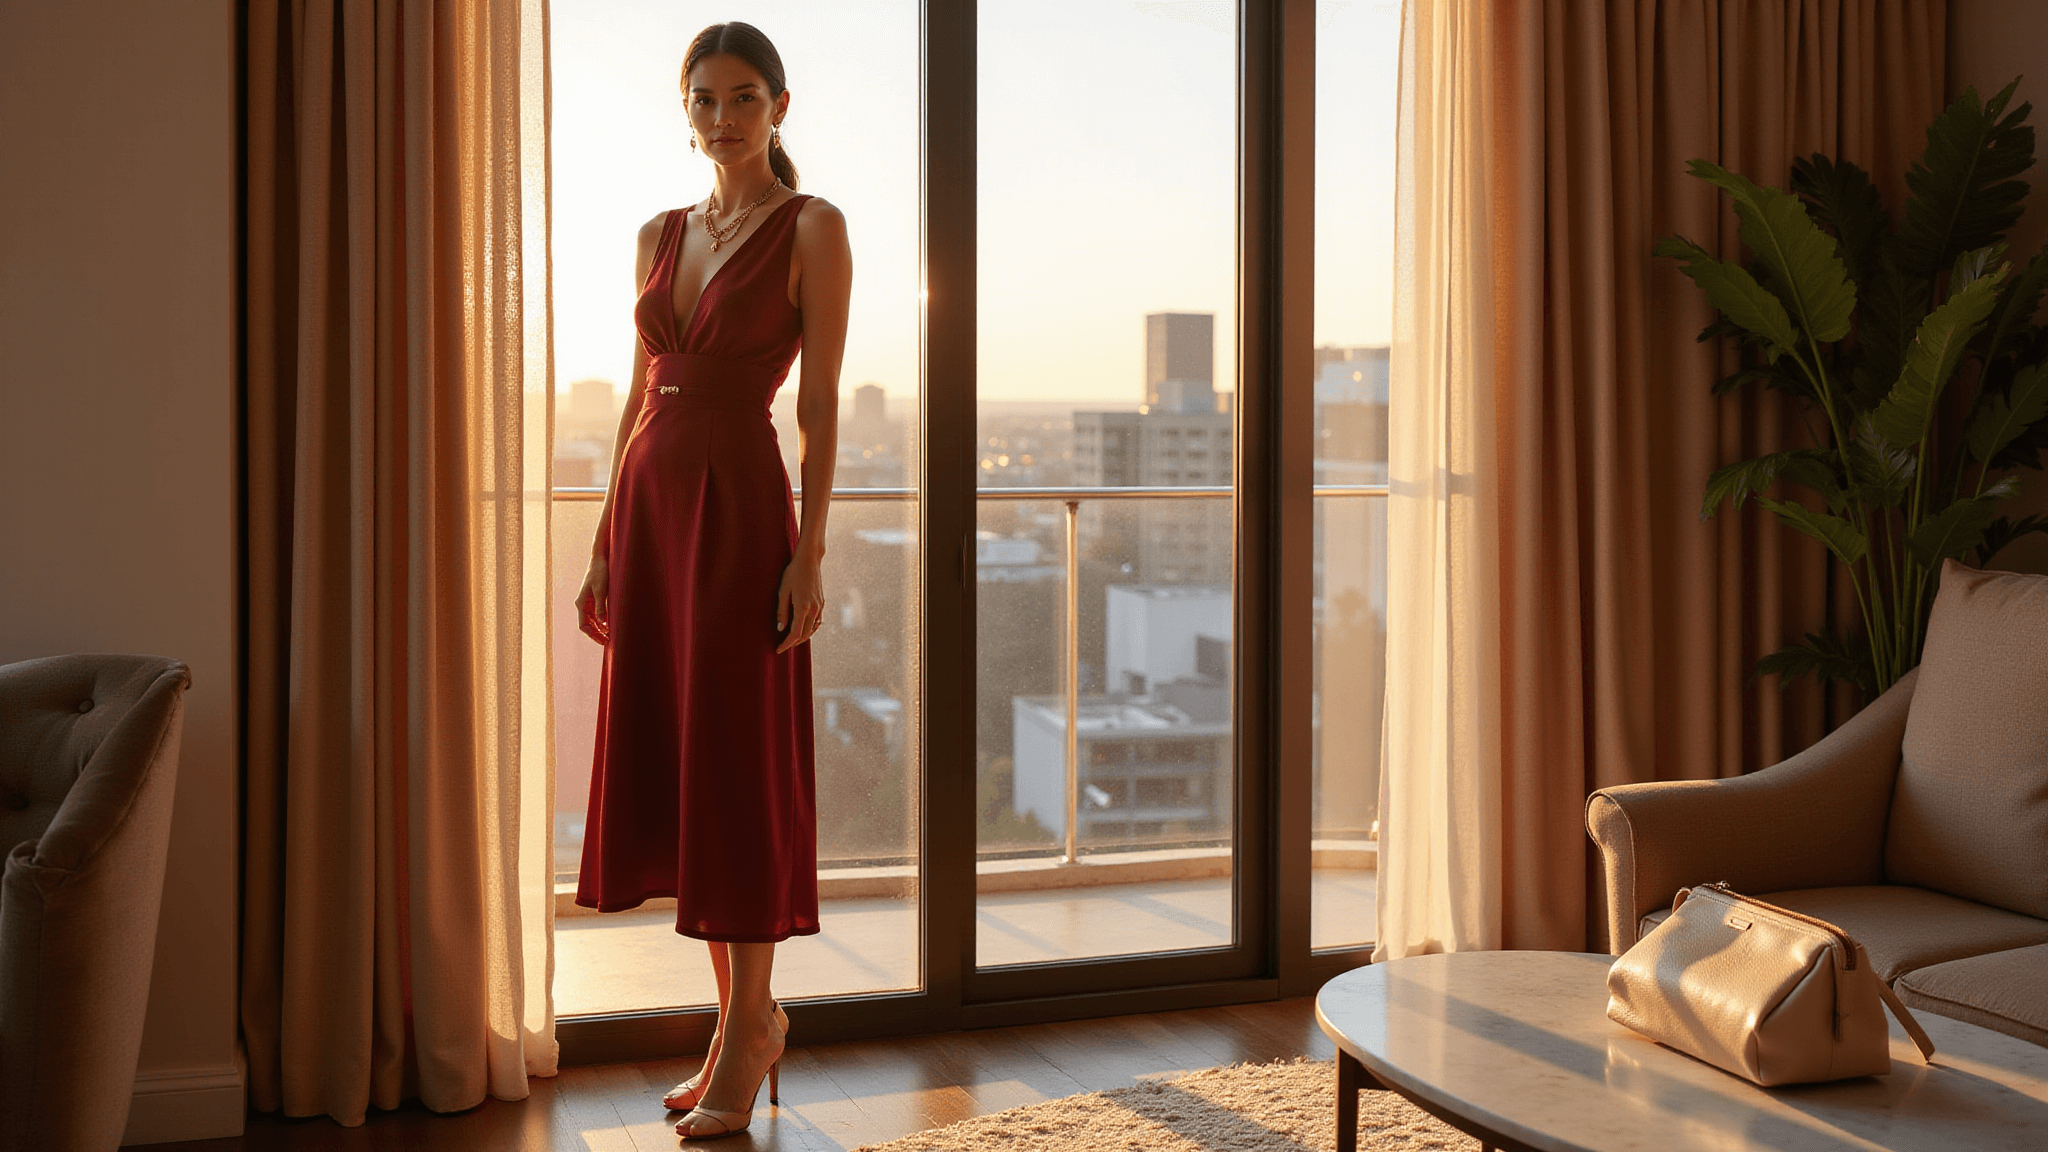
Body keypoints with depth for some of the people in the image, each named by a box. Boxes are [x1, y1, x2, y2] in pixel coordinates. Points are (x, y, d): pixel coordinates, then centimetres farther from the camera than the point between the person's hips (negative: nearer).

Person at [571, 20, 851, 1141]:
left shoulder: (812, 228, -2)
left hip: (740, 505, -6)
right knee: (662, 759, 7)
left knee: (736, 763, -3)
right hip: (649, 501, 7)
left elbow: (819, 403, -7)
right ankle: (742, 1015, 19)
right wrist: (603, 542, 11)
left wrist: (810, 553, -14)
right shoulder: (662, 234, 14)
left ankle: (751, 1021, 10)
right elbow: (639, 394, 15)